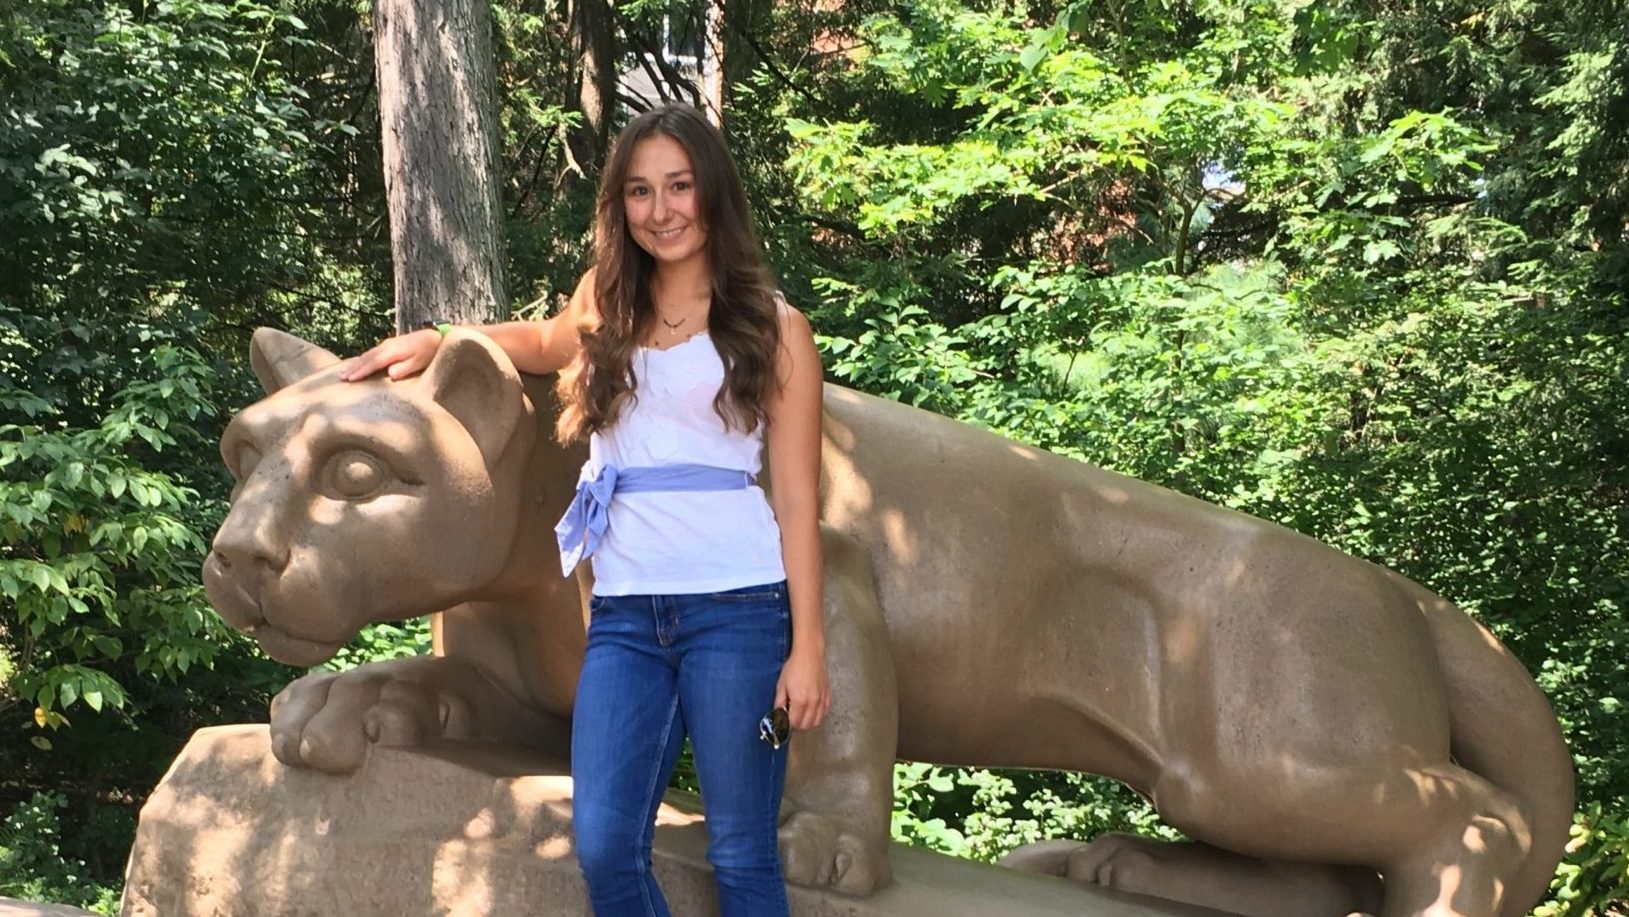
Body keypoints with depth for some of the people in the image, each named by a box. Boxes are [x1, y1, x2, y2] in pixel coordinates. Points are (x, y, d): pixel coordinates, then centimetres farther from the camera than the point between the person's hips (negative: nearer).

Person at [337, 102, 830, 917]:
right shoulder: (605, 314, 15)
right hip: (624, 612, 4)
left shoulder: (772, 328, 4)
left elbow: (796, 499, 0)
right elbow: (542, 343, 39)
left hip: (735, 606, -3)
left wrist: (807, 648, -6)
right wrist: (434, 342, 24)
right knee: (603, 846, -6)